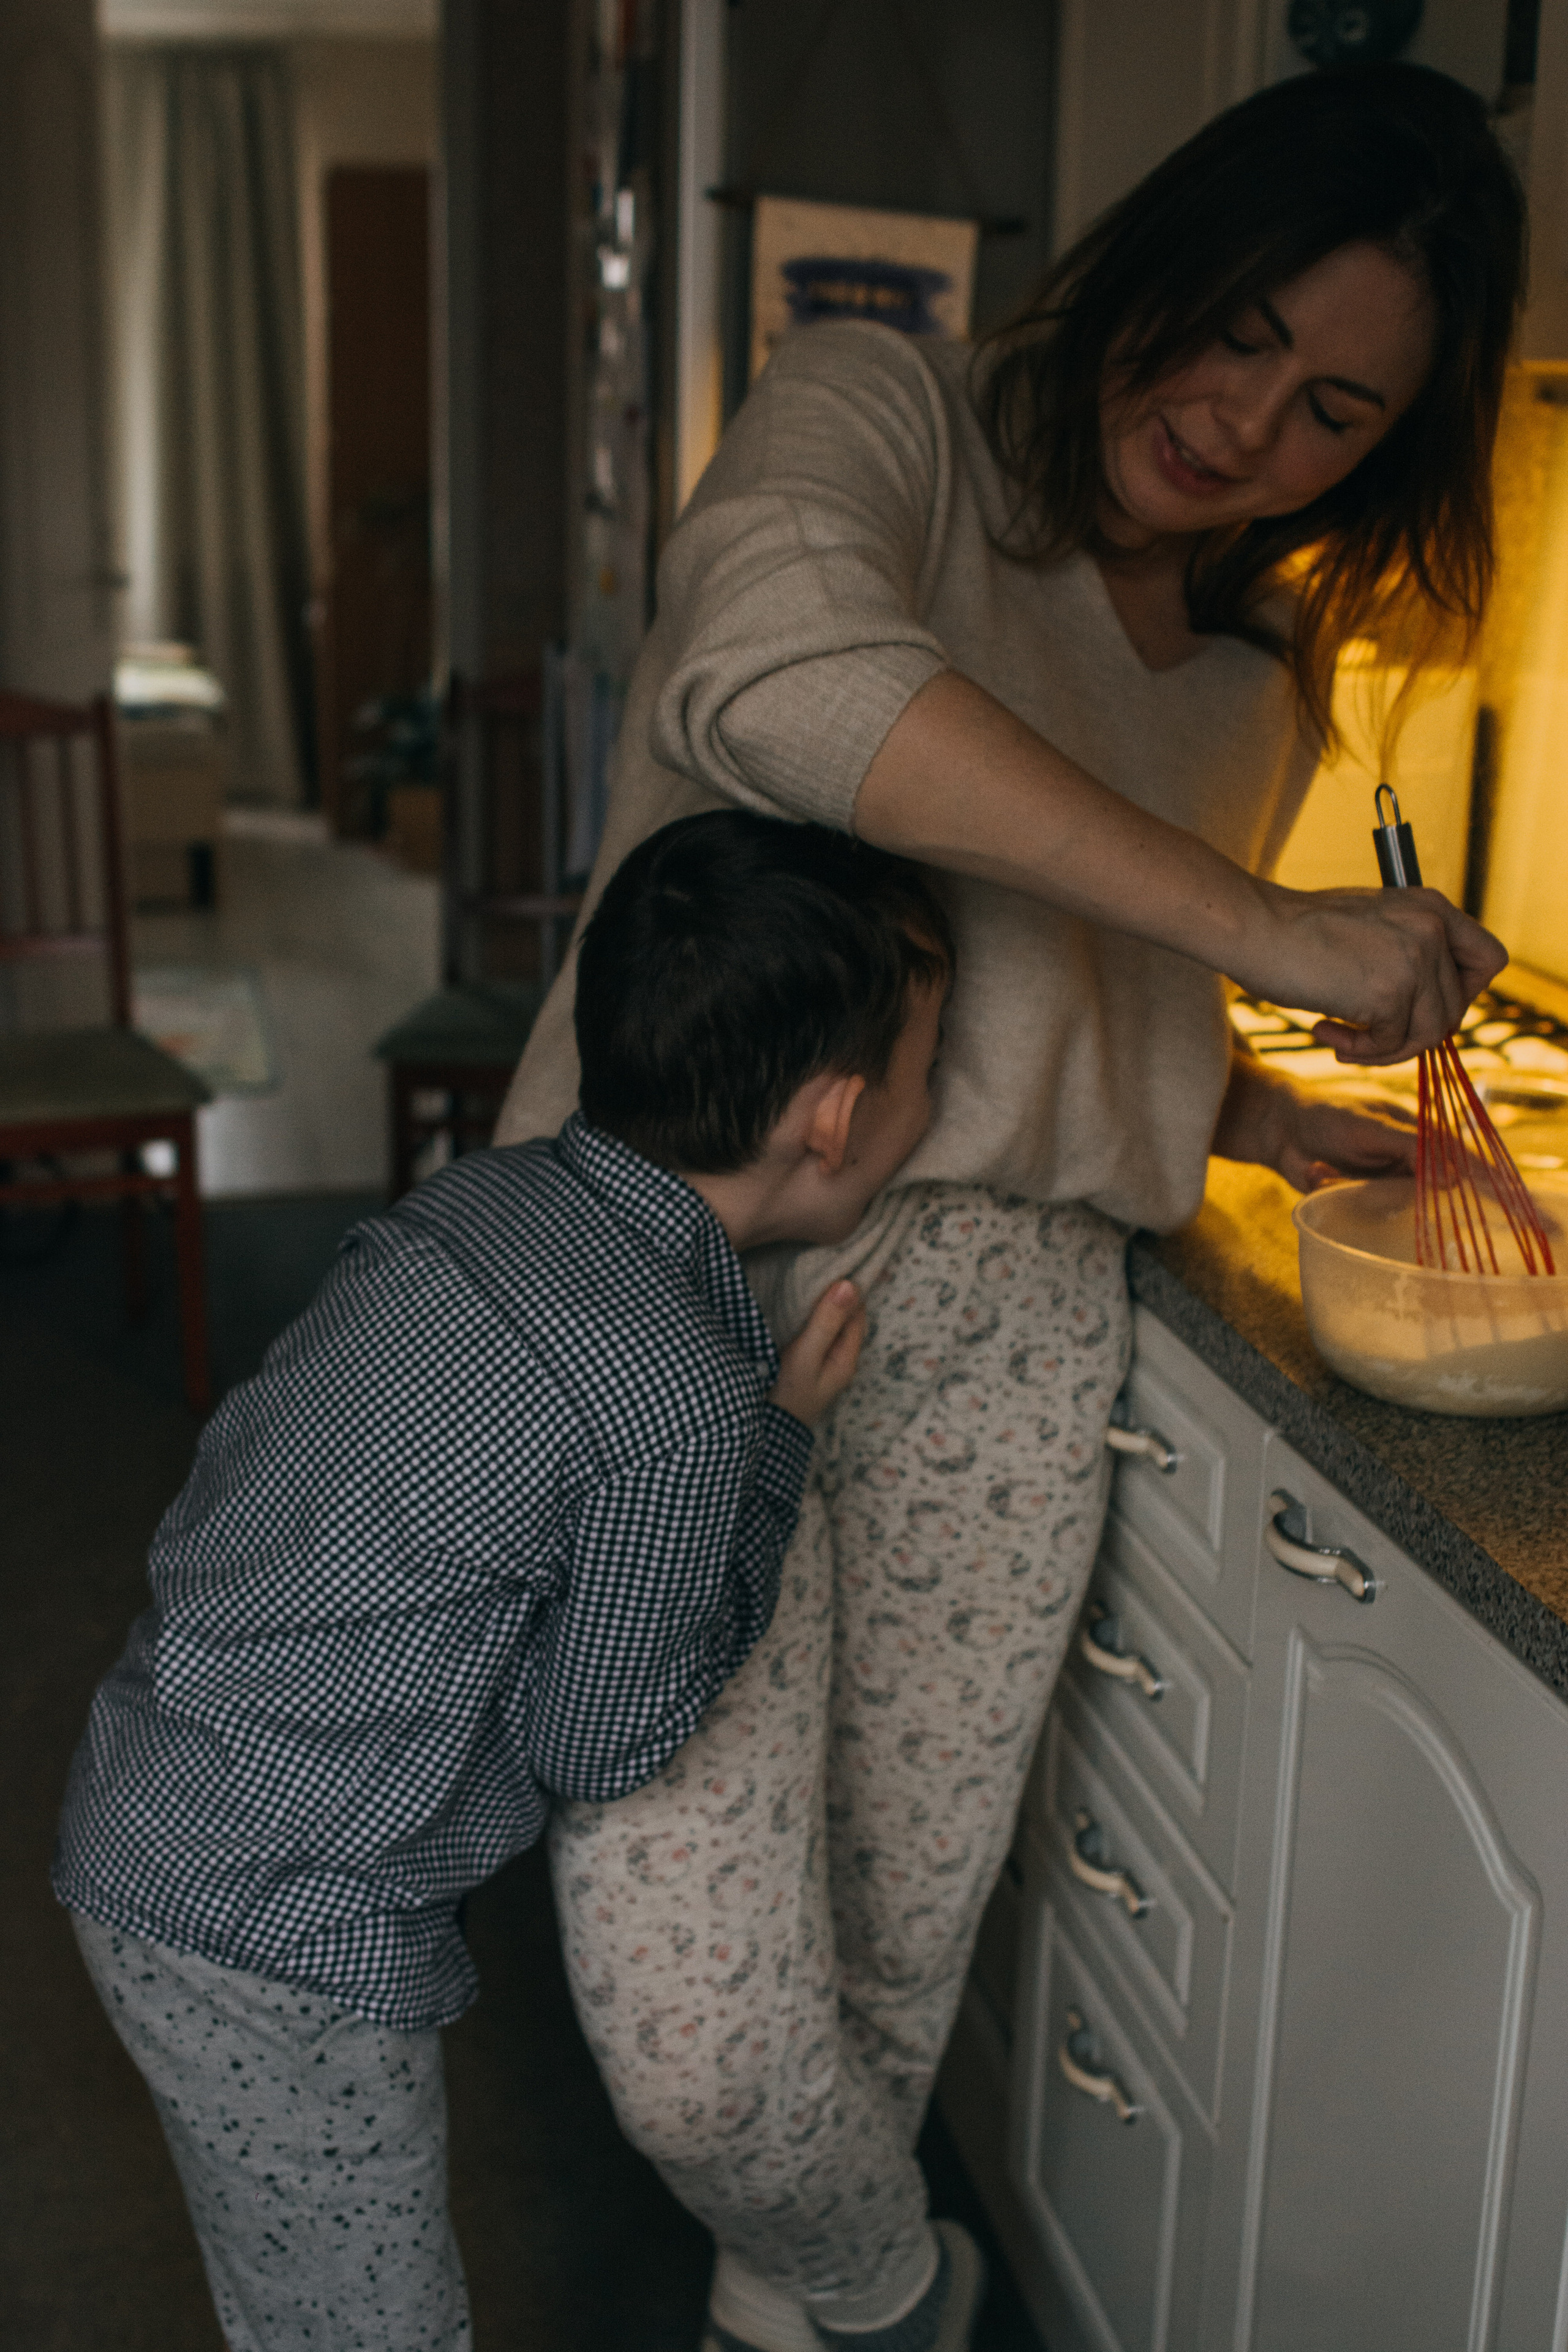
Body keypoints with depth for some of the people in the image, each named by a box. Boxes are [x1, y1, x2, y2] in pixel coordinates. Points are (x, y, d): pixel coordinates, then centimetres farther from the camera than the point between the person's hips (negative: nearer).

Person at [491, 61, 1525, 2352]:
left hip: (995, 1322, 6)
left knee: (902, 1937, 10)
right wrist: (1260, 925, -27)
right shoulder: (886, 415, -4)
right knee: (697, 2032, -11)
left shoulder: (1263, 686, 16)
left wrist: (1269, 1113, 7)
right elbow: (771, 665, -29)